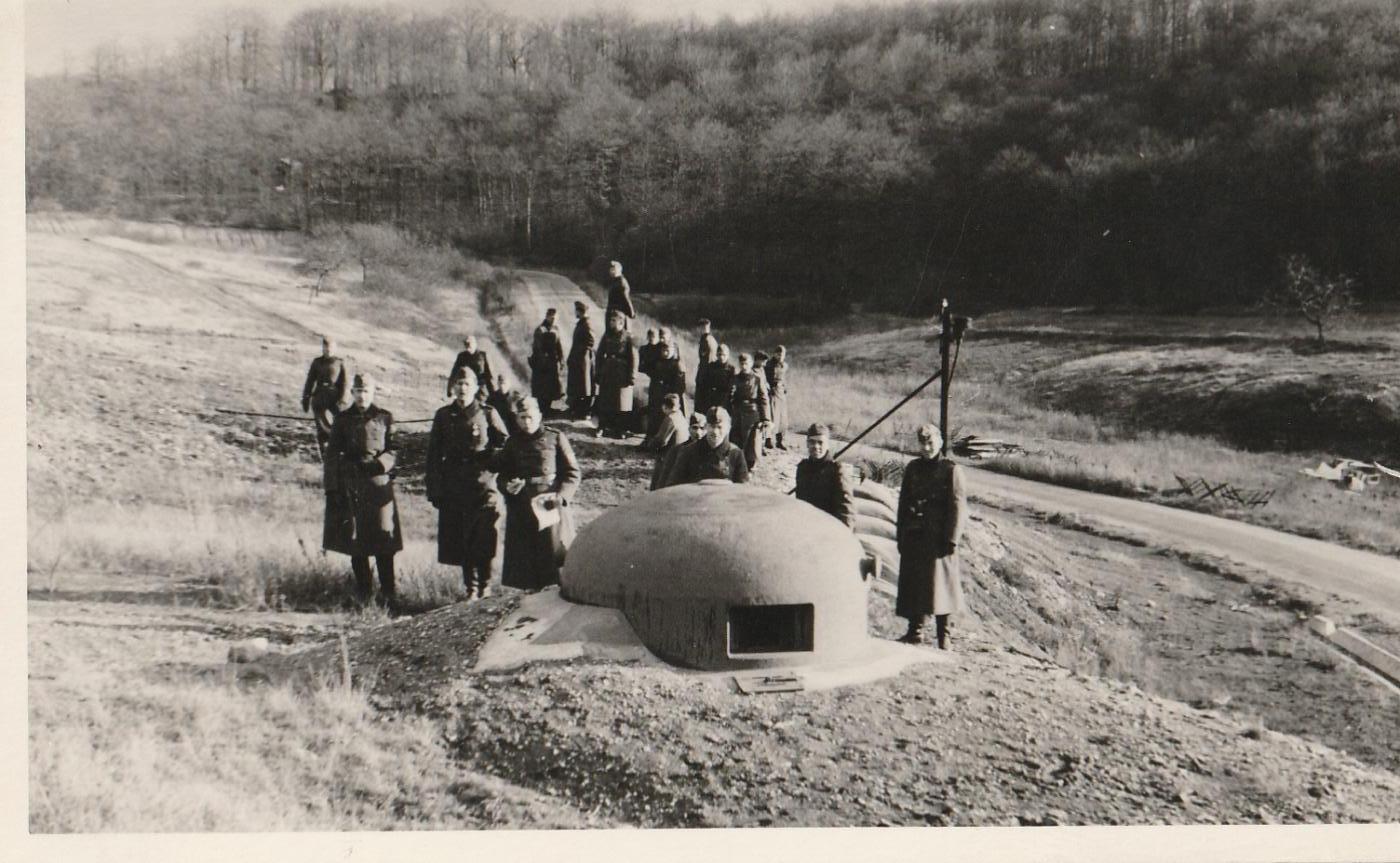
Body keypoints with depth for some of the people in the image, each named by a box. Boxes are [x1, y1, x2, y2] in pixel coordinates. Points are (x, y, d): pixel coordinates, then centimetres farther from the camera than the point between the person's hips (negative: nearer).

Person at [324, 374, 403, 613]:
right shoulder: (343, 420, 6)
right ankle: (363, 592, 17)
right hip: (351, 488, 1)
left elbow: (393, 451, 4)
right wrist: (332, 490, 2)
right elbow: (332, 456, 7)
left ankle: (388, 594, 2)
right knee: (355, 542, 5)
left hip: (379, 483, -1)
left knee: (384, 543, -4)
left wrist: (379, 464, -15)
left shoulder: (384, 418, 5)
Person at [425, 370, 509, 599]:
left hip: (482, 486, -3)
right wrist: (433, 488, 7)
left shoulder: (488, 414, 2)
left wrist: (489, 461, -9)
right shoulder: (443, 416, 10)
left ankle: (484, 586, 6)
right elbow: (434, 453, 12)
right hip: (453, 489, 3)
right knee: (459, 540, 6)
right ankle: (471, 586, 17)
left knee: (482, 537, -6)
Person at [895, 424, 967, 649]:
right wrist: (900, 536, 10)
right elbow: (903, 502, 15)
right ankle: (916, 631, 16)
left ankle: (943, 634, 9)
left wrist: (951, 539, -13)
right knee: (913, 584, 6)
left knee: (940, 584, -1)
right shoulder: (912, 468, 12)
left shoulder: (951, 470, -4)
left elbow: (958, 508, -7)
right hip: (914, 537, 5)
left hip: (938, 538, -5)